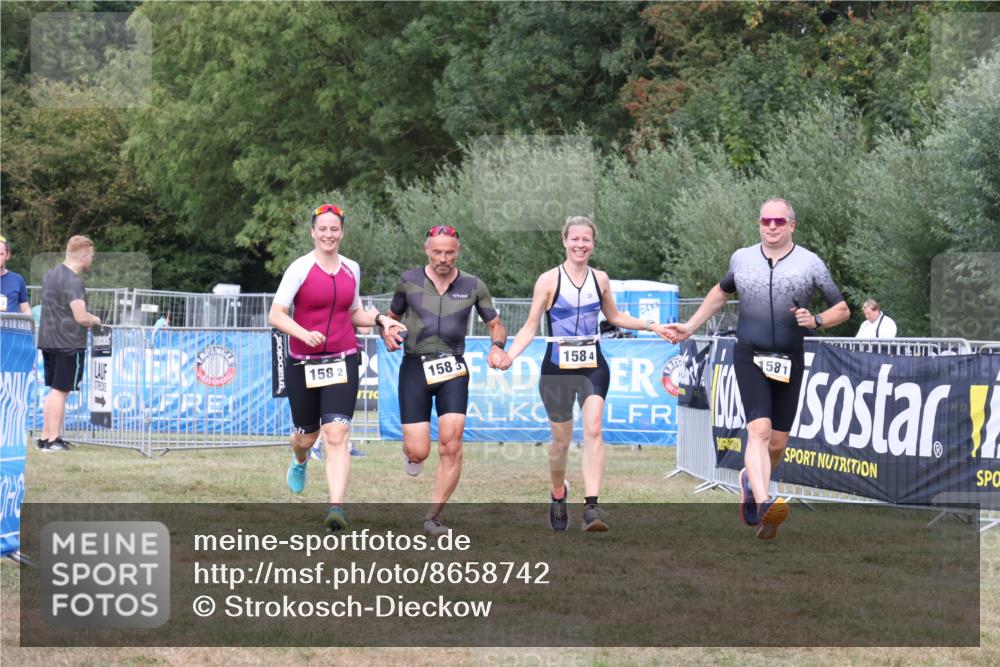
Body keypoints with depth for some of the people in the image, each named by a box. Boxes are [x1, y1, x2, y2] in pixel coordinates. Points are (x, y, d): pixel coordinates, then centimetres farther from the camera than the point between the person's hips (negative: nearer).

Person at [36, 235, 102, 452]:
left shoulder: (50, 275, 12)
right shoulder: (72, 282, -17)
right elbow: (81, 317, -24)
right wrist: (96, 320, -3)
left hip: (48, 340, 8)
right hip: (68, 343, -8)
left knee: (54, 390, 14)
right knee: (61, 391, -2)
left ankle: (45, 437, 16)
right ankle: (53, 440, 0)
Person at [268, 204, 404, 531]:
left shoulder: (351, 269, 8)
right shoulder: (300, 268, -7)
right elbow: (275, 314, -13)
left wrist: (380, 319, 3)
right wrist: (304, 333, -29)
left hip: (342, 362, 2)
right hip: (303, 365, -1)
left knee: (337, 436, -15)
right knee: (307, 436, 13)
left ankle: (336, 507, -22)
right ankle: (300, 461, 52)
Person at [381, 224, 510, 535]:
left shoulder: (473, 286, 4)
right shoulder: (409, 281, 2)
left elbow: (496, 325, 14)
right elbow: (392, 316, 16)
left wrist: (497, 346, -8)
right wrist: (388, 333, -7)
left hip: (453, 369, 1)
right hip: (415, 367, -1)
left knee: (451, 445, -14)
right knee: (419, 452, -8)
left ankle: (433, 517, 0)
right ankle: (410, 451, 33)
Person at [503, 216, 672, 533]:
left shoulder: (600, 279, 7)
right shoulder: (549, 280, -4)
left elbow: (614, 317, 24)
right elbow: (530, 327, -2)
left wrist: (651, 325, 17)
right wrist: (508, 356, -16)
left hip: (593, 367, 2)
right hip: (557, 369, -2)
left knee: (593, 430, -19)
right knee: (561, 440, 7)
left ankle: (592, 507, -26)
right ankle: (558, 495, 37)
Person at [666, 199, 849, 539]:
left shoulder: (810, 263, 2)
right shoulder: (741, 259, 7)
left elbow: (842, 309, 5)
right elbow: (721, 292, 27)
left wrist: (815, 320, -14)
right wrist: (690, 326, 26)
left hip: (789, 361, 1)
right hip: (750, 357, -1)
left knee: (777, 441, 4)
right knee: (759, 429, -20)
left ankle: (751, 481, 35)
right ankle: (763, 503, -34)